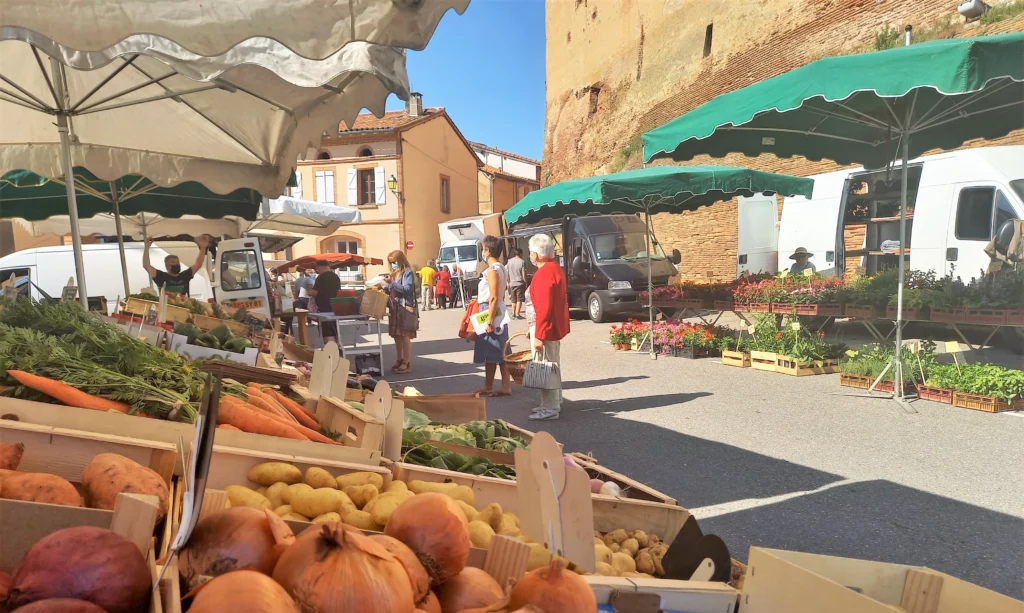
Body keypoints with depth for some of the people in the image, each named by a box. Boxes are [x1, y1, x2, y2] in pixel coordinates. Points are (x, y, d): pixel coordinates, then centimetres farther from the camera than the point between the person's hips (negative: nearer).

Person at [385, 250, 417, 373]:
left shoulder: (407, 272, -7)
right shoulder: (394, 274, 16)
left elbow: (407, 289, -17)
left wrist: (392, 283, -19)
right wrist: (384, 288, 1)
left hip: (405, 308, -8)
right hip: (394, 309, 8)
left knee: (405, 336, -6)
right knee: (396, 335, 11)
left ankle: (407, 363, -1)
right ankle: (400, 360, 21)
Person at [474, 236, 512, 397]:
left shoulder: (492, 270, -16)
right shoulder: (502, 269, 12)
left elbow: (494, 298, -21)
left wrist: (490, 321, -22)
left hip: (490, 312, -9)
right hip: (500, 312, 9)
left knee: (490, 353, 1)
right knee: (500, 352, 10)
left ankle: (488, 387, 11)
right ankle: (506, 386, 13)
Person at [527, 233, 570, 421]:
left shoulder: (544, 273, -20)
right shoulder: (555, 268, 12)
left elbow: (544, 307, -24)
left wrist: (538, 335, -22)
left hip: (546, 327, -11)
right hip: (556, 325, 11)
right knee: (552, 365, 17)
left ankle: (550, 408, 3)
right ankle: (555, 402, 28)